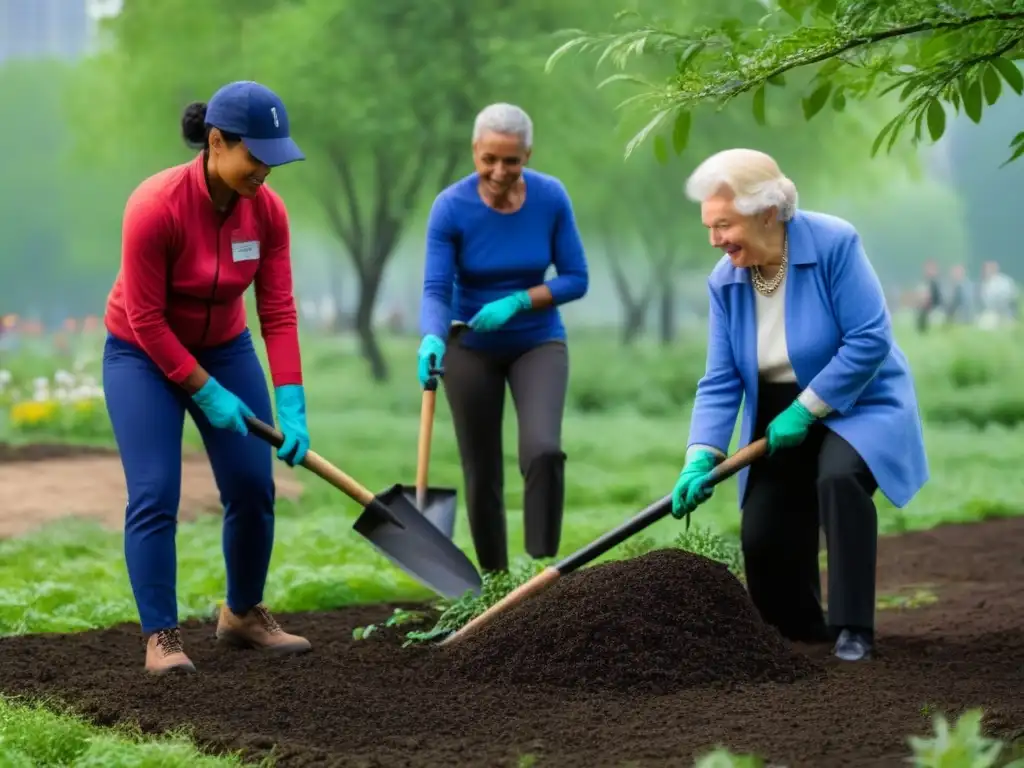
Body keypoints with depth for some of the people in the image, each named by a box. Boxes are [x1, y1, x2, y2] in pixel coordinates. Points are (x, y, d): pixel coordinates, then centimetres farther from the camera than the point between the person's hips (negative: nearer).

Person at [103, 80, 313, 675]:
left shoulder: (267, 209, -15)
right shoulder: (155, 206, -29)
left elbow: (278, 312, -13)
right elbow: (146, 320, -23)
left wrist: (292, 406, -20)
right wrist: (205, 393, -20)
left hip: (225, 348, 5)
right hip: (145, 355, -5)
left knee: (253, 486, 2)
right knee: (155, 494, -14)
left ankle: (243, 615, 23)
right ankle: (161, 637, -6)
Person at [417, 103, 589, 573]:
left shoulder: (551, 198, -15)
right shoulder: (451, 207, -20)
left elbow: (576, 279, -10)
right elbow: (436, 291, -25)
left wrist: (516, 302, -25)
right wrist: (432, 340, -45)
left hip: (538, 344, 0)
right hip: (472, 349, 0)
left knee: (543, 451, -23)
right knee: (482, 475, 6)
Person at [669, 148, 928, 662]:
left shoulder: (834, 244, -21)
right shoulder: (724, 281, -6)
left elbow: (869, 340, -24)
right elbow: (720, 382, -7)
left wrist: (805, 409, -22)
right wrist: (701, 457, -21)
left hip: (856, 405, -5)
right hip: (781, 424, 5)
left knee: (838, 479, -33)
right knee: (761, 537, -5)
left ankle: (853, 630, -21)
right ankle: (800, 630, 24)